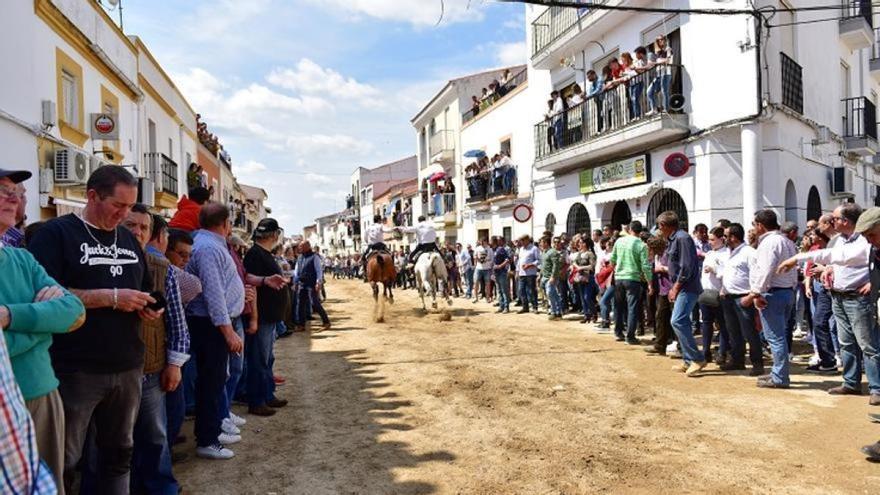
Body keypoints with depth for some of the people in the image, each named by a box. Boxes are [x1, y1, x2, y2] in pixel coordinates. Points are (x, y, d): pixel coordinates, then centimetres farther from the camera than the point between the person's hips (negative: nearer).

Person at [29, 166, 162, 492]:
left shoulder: (129, 239, 14)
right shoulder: (56, 233, -5)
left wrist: (148, 308, 1)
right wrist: (111, 297, -19)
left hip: (128, 367, 6)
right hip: (76, 370, -6)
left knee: (119, 452, 16)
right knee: (63, 462, 7)